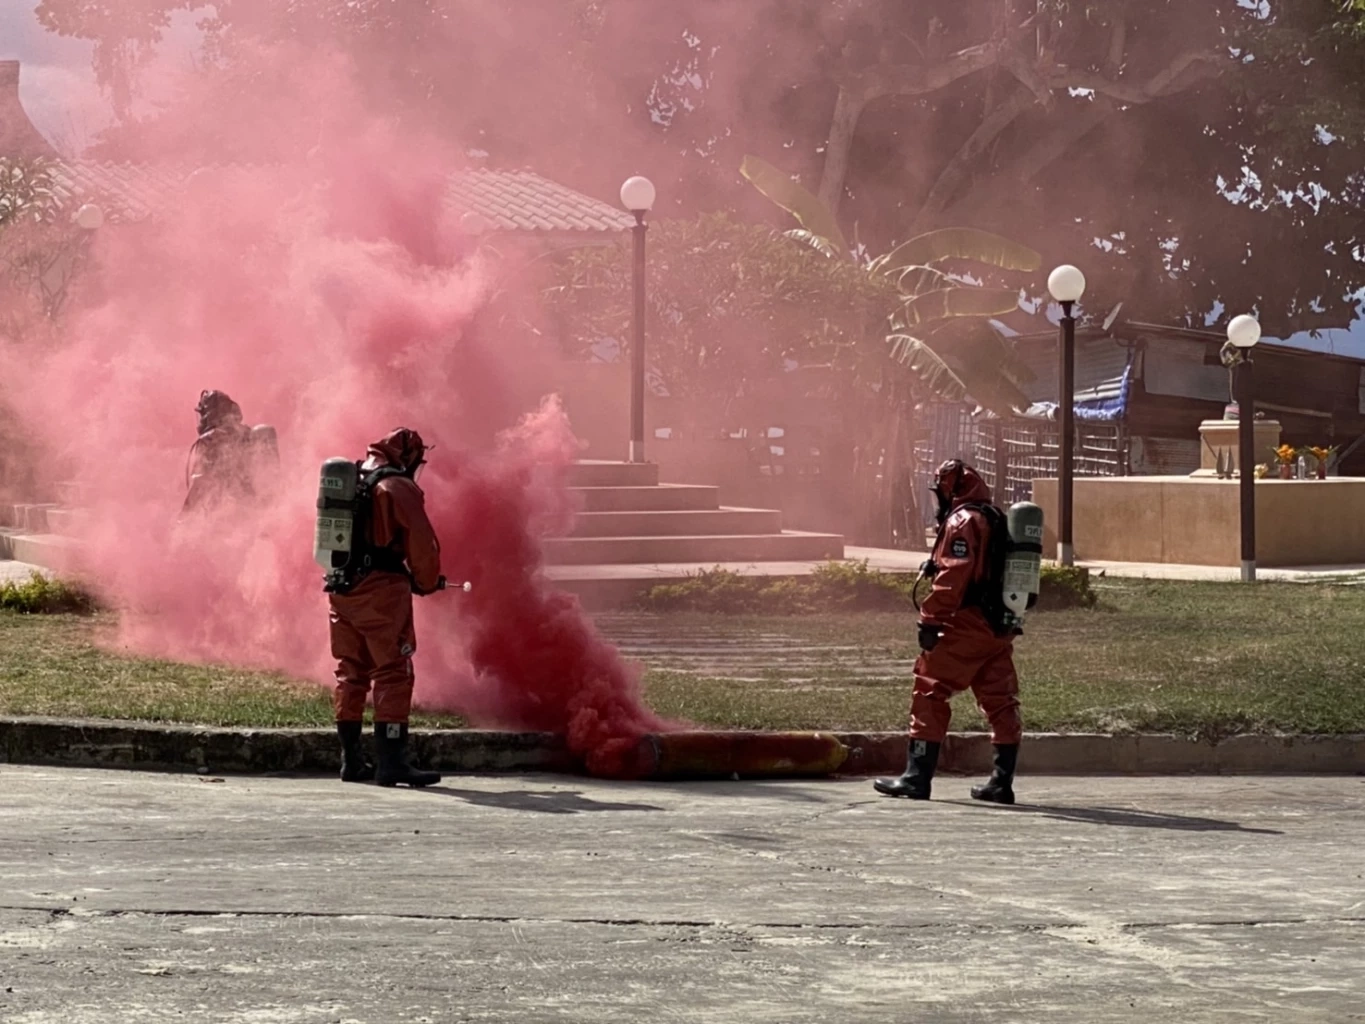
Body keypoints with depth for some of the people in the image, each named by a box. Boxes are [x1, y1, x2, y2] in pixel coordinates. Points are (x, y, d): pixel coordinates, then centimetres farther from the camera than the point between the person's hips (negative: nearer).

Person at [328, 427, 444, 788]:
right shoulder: (399, 488, -9)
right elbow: (422, 544, -10)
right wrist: (427, 582, 6)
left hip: (341, 590, 7)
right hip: (382, 591, -7)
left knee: (351, 673, 14)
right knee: (393, 675, -4)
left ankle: (351, 760, 16)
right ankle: (391, 762, -9)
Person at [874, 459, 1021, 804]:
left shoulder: (962, 522, -10)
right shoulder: (998, 521, 18)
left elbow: (952, 576, -19)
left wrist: (931, 620, -19)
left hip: (966, 626, -9)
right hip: (1000, 628, 9)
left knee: (930, 693, -4)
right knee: (1000, 702, 10)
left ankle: (917, 777, -7)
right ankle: (1002, 782, 11)